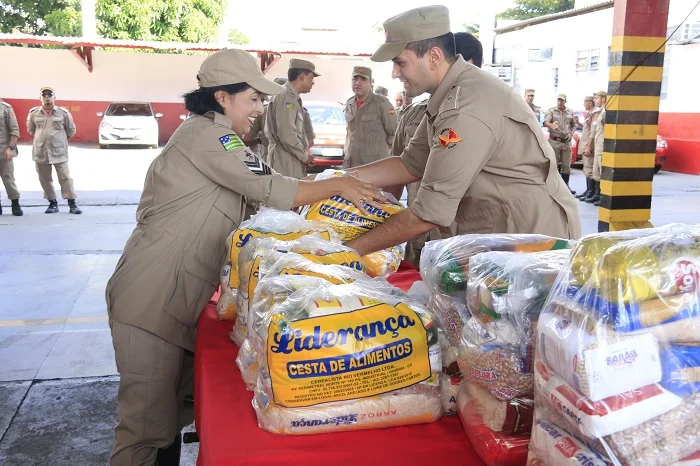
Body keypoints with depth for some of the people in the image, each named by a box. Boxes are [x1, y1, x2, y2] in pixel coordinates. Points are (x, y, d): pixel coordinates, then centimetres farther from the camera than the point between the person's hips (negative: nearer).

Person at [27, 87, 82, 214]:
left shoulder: (63, 113, -2)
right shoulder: (33, 113, 4)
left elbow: (71, 130, 9)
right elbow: (31, 129, 20)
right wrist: (42, 139, 15)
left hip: (59, 152, -3)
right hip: (40, 152, 3)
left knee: (65, 177, -6)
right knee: (45, 179, 7)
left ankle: (72, 204, -3)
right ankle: (53, 203, 19)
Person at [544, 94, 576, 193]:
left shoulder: (570, 112, 10)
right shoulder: (551, 111, -1)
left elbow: (573, 125, 20)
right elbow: (545, 121, -18)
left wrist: (570, 133, 0)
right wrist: (551, 125, -41)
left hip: (566, 142, 3)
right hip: (554, 141, -3)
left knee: (566, 165, 6)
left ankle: (565, 186, 16)